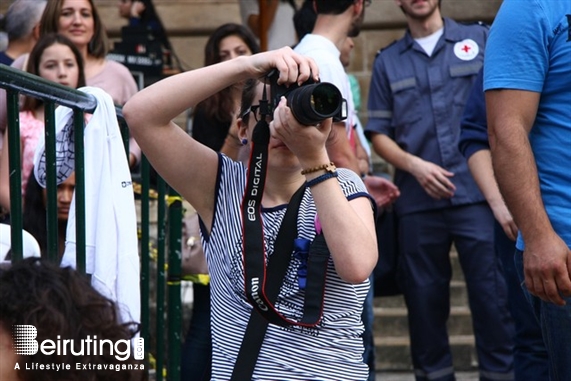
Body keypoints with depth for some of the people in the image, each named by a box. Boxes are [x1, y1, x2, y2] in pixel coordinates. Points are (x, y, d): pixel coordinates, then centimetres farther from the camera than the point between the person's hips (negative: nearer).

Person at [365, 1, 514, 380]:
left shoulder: (480, 39, 7)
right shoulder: (387, 61, 12)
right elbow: (379, 133, 10)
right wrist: (414, 165, -8)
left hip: (477, 193, -2)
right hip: (418, 202, 2)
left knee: (492, 294, -6)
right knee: (424, 299, 7)